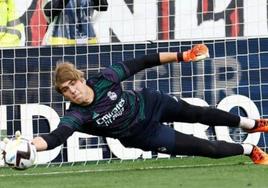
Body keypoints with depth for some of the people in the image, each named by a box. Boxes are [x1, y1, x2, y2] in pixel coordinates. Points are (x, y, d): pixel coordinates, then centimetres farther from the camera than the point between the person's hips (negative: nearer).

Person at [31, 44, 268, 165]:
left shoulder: (103, 79, -26)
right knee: (207, 148, 0)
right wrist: (29, 145, -68)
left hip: (149, 103, 2)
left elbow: (139, 64, -17)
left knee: (197, 113, 26)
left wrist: (182, 56, -15)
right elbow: (56, 137, -46)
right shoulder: (76, 116, -30)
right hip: (145, 135, -2)